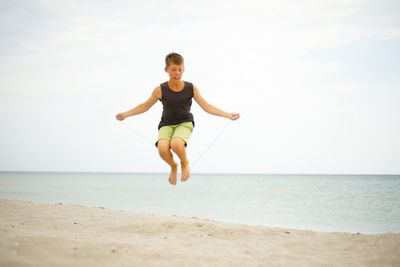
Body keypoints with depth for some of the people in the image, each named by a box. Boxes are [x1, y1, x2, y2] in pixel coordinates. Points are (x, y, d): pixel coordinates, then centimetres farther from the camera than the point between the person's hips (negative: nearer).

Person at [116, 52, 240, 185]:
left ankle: (185, 162, 2)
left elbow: (206, 107, 4)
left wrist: (228, 114, -3)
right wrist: (125, 114, 5)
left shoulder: (191, 88, 0)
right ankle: (173, 166, 6)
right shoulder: (160, 90, -2)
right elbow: (145, 106, 12)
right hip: (166, 125, 1)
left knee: (176, 144, -35)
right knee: (162, 148, -31)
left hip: (185, 124, -1)